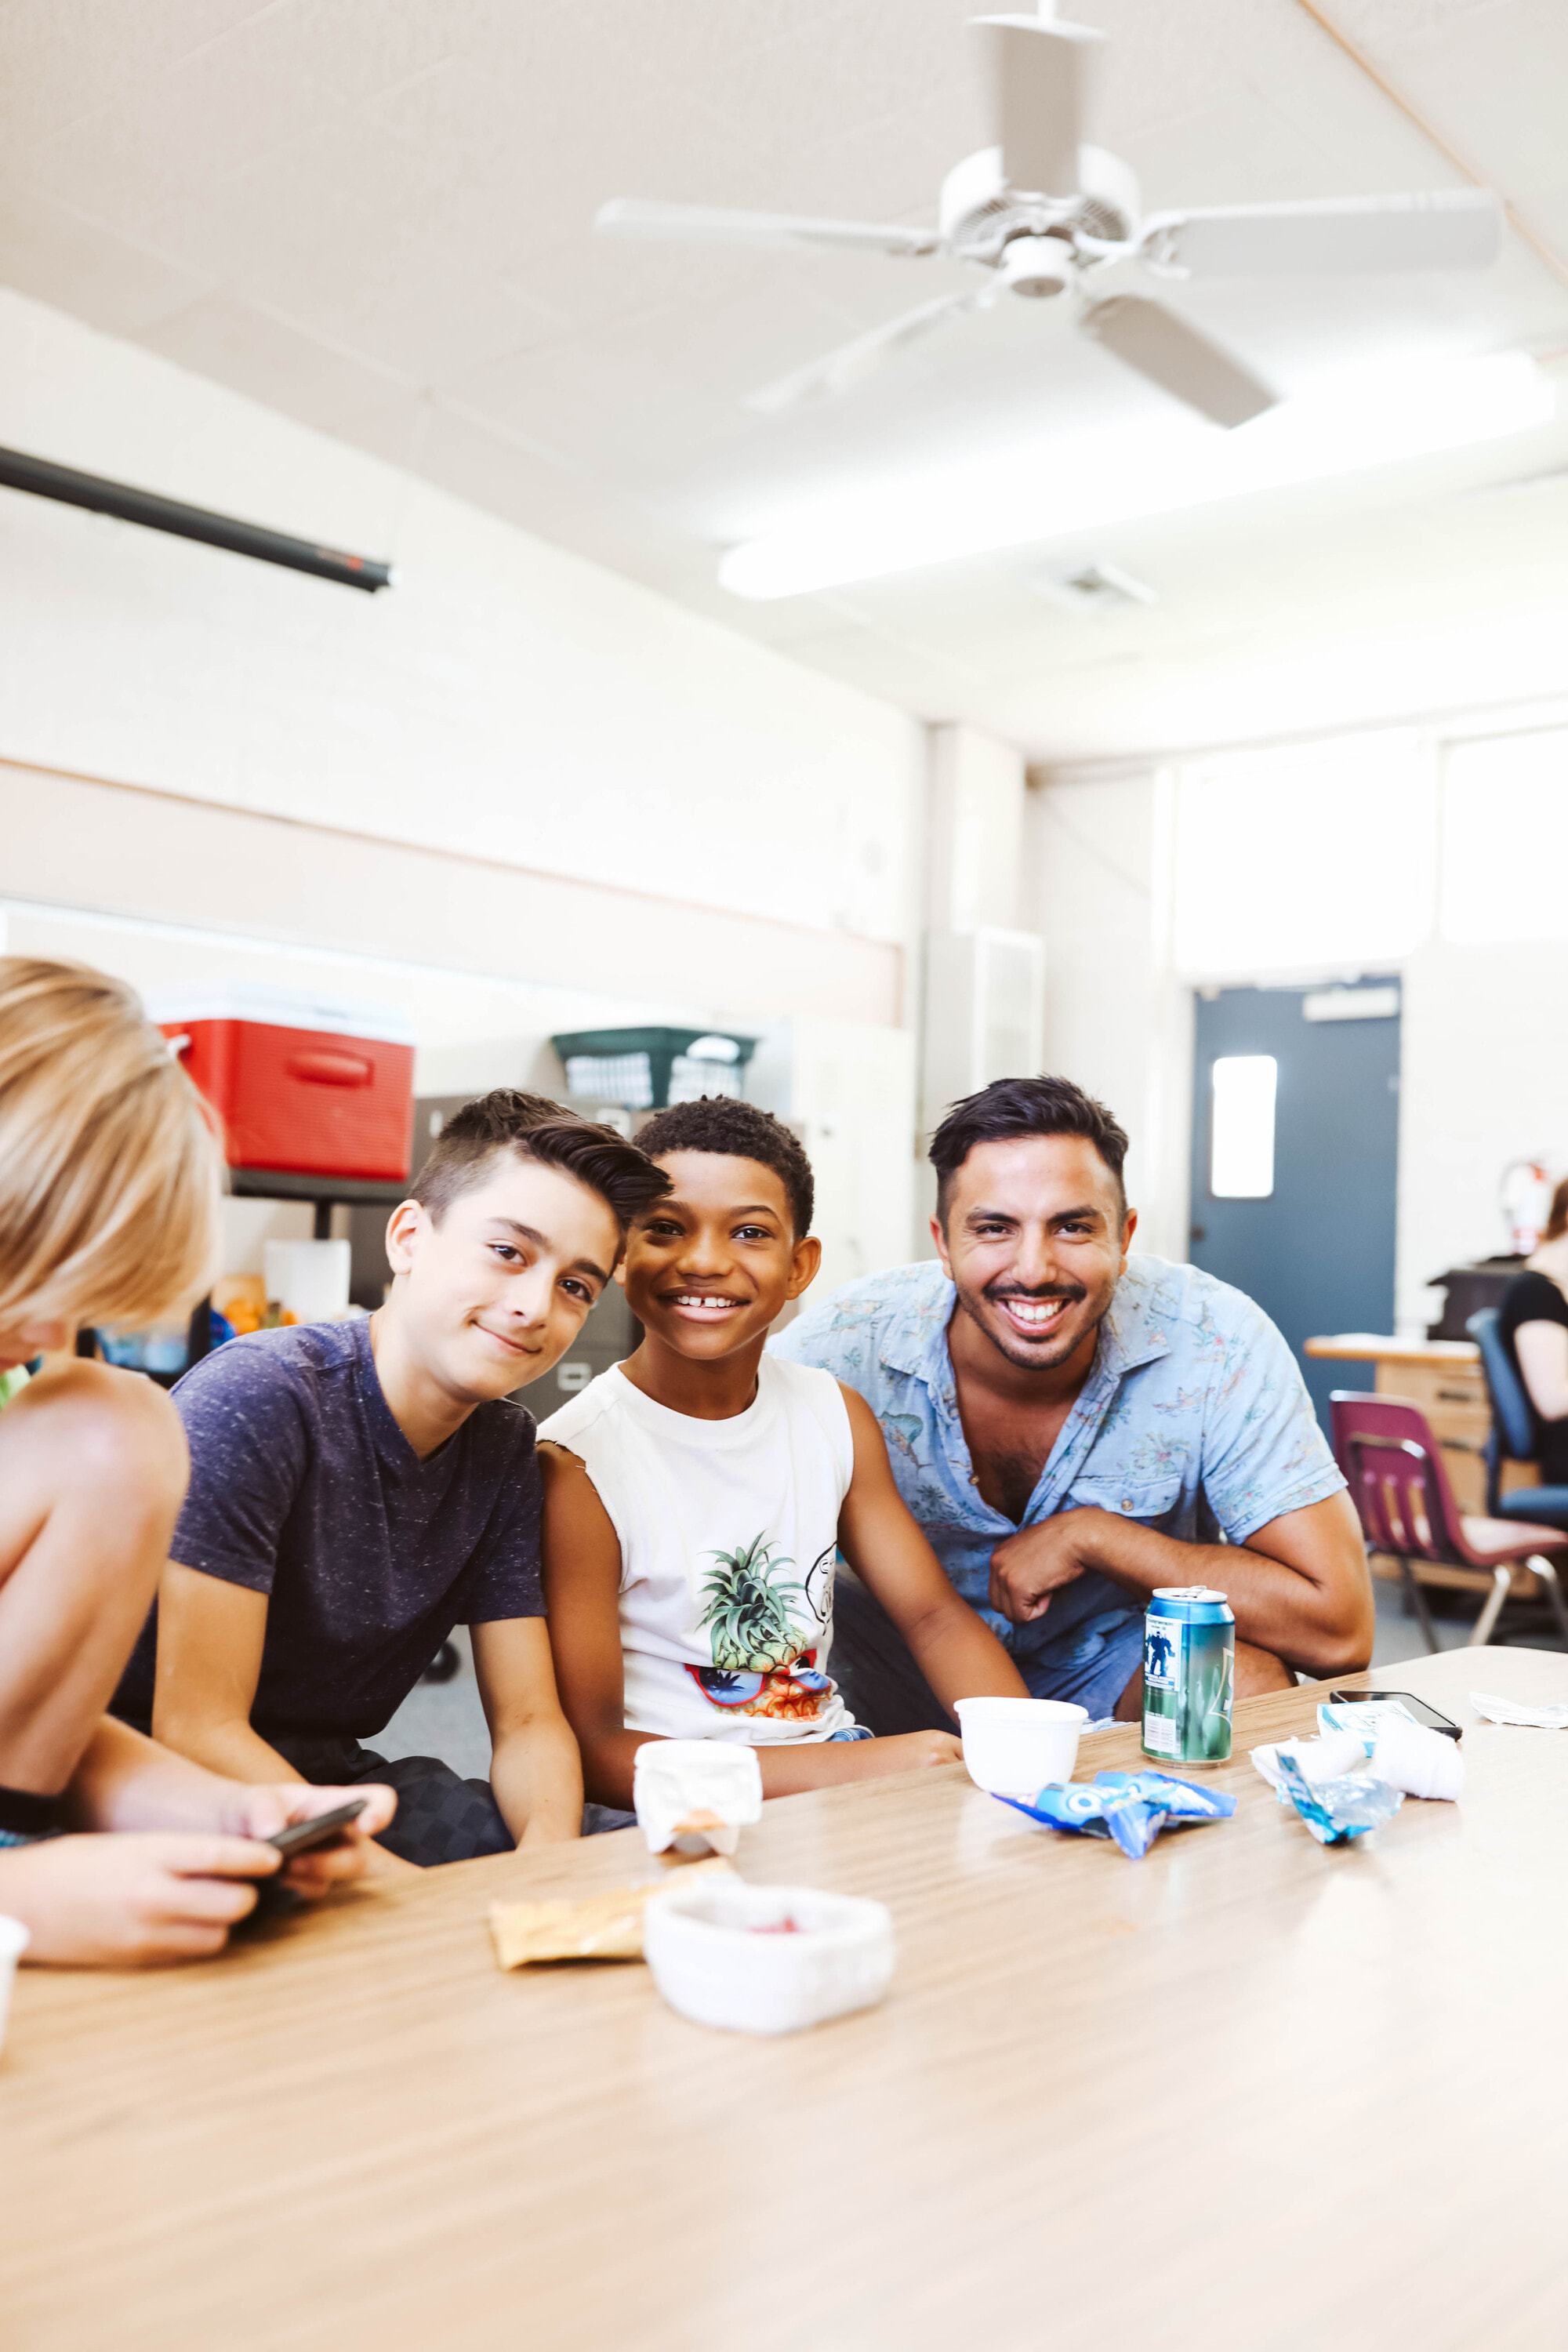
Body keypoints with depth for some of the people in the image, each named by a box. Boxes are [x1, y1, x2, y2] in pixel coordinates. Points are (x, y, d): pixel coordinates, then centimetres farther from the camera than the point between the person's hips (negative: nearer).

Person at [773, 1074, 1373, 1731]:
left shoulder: (1215, 1344, -22)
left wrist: (1089, 1535, -26)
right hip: (902, 1666, -1)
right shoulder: (843, 1347, -22)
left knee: (1246, 1677, -30)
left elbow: (1338, 1630, -23)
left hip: (1116, 1660, 2)